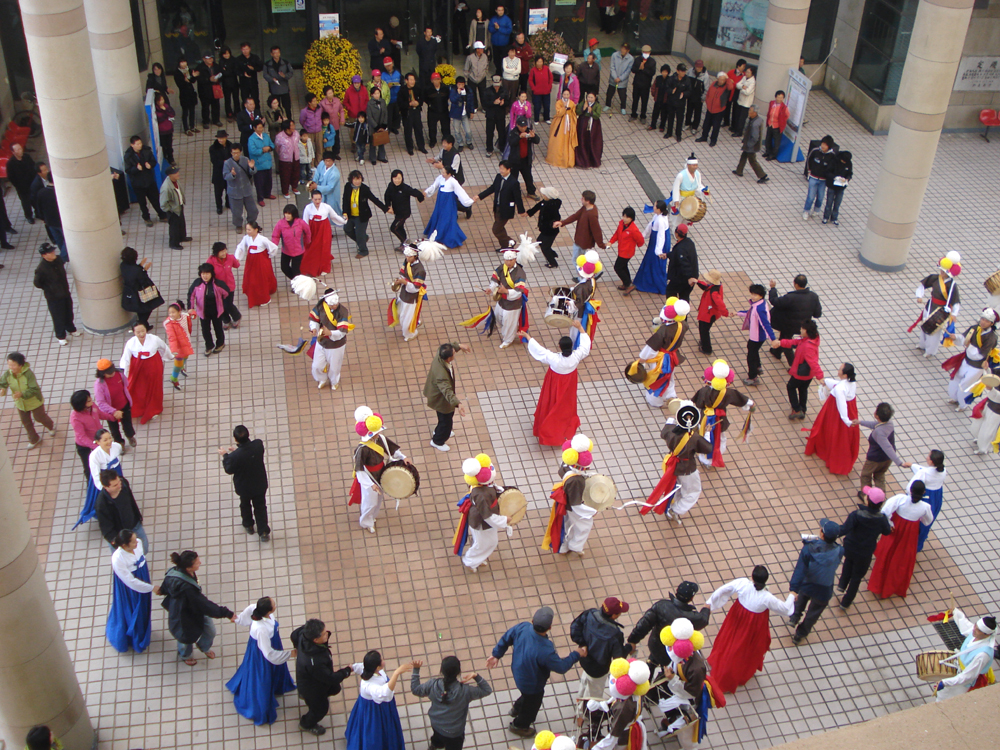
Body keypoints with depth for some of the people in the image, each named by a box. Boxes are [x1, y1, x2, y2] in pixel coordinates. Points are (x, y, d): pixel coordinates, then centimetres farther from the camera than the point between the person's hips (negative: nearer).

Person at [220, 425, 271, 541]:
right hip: (260, 485, 2)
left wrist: (225, 455, -2)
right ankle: (264, 532, 33)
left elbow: (229, 470, -15)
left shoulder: (234, 456, -36)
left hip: (244, 487, -2)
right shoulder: (258, 444, -26)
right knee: (260, 507, 23)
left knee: (245, 505, 28)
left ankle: (248, 526, 51)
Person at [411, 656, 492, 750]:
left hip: (436, 726, 3)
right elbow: (487, 690, -20)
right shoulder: (465, 691, -32)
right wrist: (476, 676, -29)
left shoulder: (433, 685, -25)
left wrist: (416, 670, -4)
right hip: (454, 734, -3)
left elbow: (415, 690, -8)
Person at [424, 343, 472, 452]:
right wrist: (458, 404, -66)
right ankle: (437, 441, 44)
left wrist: (459, 346, 11)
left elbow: (442, 348, 3)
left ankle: (439, 431, 60)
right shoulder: (441, 374, -47)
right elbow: (447, 391, -54)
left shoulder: (440, 354, -23)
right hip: (441, 399, -9)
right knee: (446, 421, 17)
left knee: (449, 413, 33)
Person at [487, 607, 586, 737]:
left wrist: (496, 654, 8)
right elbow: (561, 667, -27)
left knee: (528, 695, 38)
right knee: (532, 703, 28)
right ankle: (519, 726, 55)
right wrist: (576, 654, -12)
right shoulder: (545, 651, -44)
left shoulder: (522, 628, -29)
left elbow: (505, 638, -11)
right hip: (532, 682, -5)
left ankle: (516, 709, 65)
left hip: (518, 672, 6)